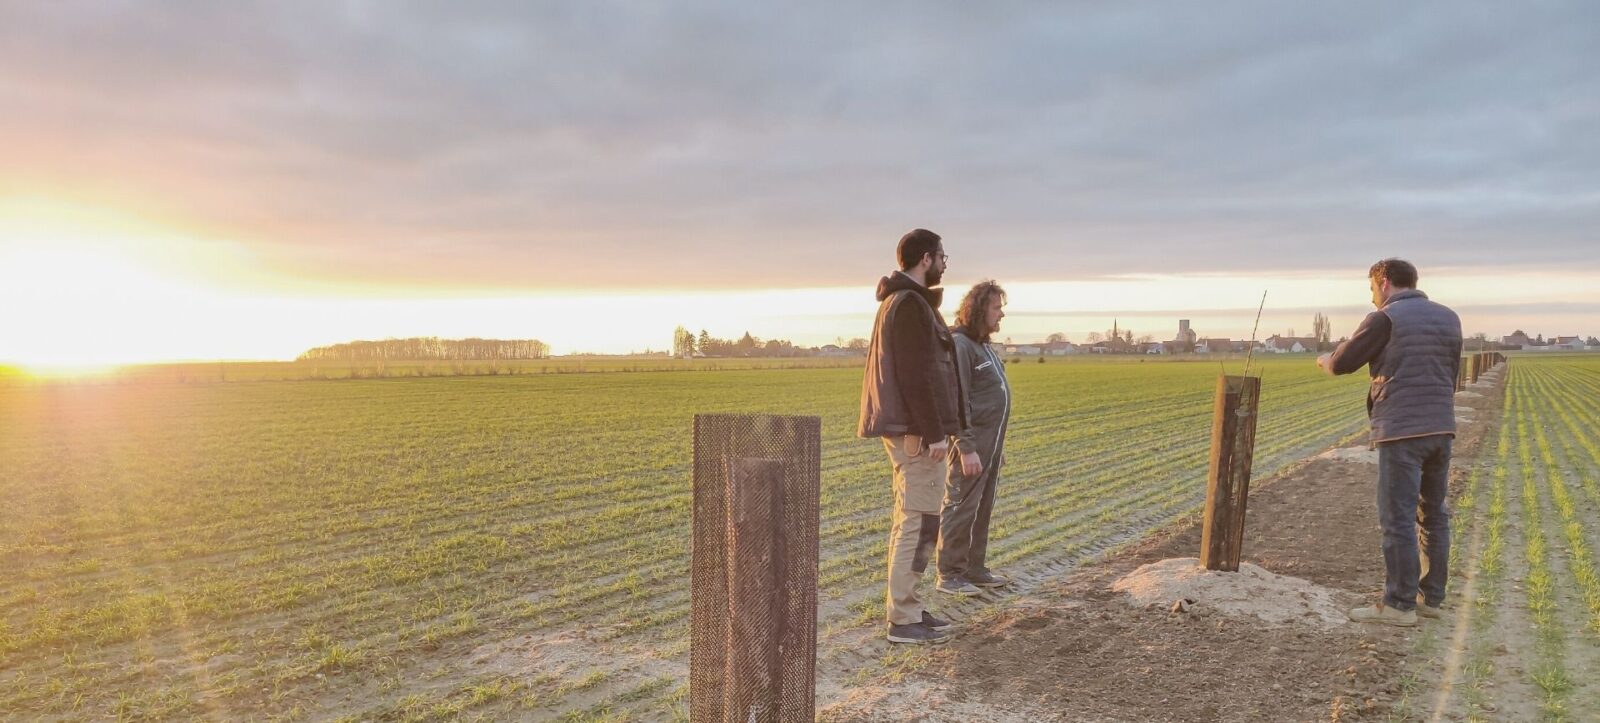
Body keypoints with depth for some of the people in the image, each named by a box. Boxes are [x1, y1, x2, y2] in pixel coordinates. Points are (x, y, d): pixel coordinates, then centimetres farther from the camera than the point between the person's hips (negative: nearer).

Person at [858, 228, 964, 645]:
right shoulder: (911, 304, -14)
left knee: (908, 520, 15)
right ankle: (903, 619, -2)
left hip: (903, 428, 11)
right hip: (916, 431, -11)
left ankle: (905, 607, 23)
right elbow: (917, 374, -21)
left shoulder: (896, 302, 19)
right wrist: (935, 433, -21)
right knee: (918, 521, -7)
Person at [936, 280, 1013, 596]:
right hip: (972, 442, -10)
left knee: (982, 509, 15)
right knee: (961, 508, -3)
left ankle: (974, 569, 24)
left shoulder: (982, 345, 16)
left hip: (991, 443, 10)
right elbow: (956, 402, -20)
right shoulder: (959, 345, -15)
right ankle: (949, 575, 5)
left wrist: (997, 442, 20)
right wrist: (966, 449, -23)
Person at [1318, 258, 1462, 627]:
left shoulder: (1385, 319, -7)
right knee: (1433, 514, 15)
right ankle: (1431, 597, 21)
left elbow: (1342, 363, -2)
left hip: (1402, 431, -7)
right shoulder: (1449, 317, 13)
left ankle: (1400, 605, -1)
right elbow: (1451, 375, 20)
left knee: (1398, 518, -4)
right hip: (1441, 429, 8)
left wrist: (1325, 359, 20)